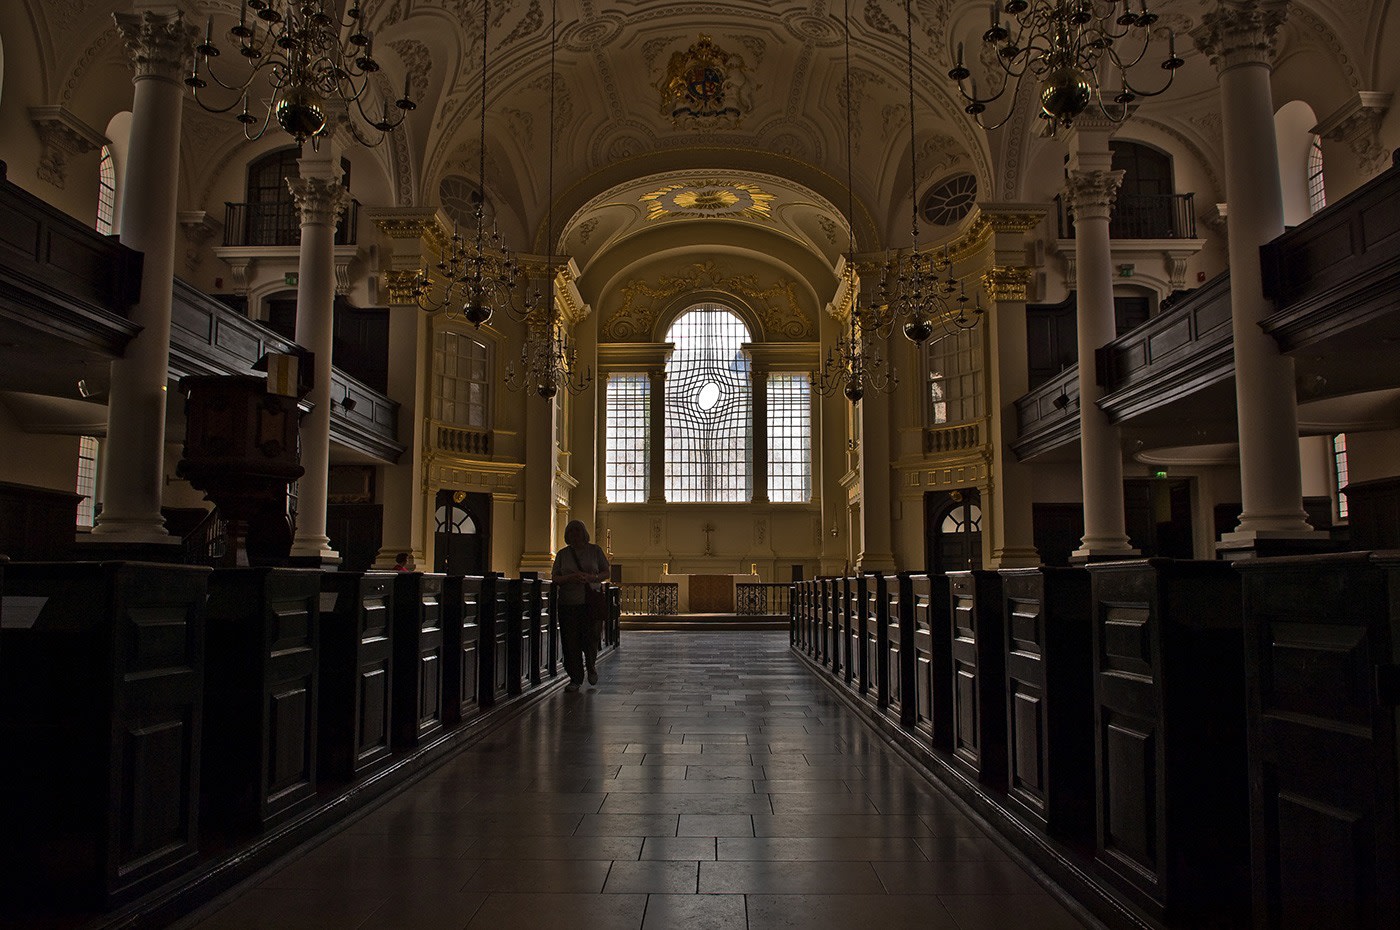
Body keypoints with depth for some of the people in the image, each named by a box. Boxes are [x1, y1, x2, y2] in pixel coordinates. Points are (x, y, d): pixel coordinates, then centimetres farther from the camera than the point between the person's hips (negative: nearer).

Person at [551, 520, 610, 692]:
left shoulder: (594, 550, 7)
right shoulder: (562, 554, 10)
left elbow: (607, 573, 8)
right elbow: (555, 578, 7)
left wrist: (591, 577, -11)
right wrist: (571, 577, -13)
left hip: (591, 601, -1)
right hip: (568, 602, 1)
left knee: (590, 637, -6)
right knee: (571, 641, -1)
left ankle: (590, 666, 25)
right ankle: (575, 679, 10)